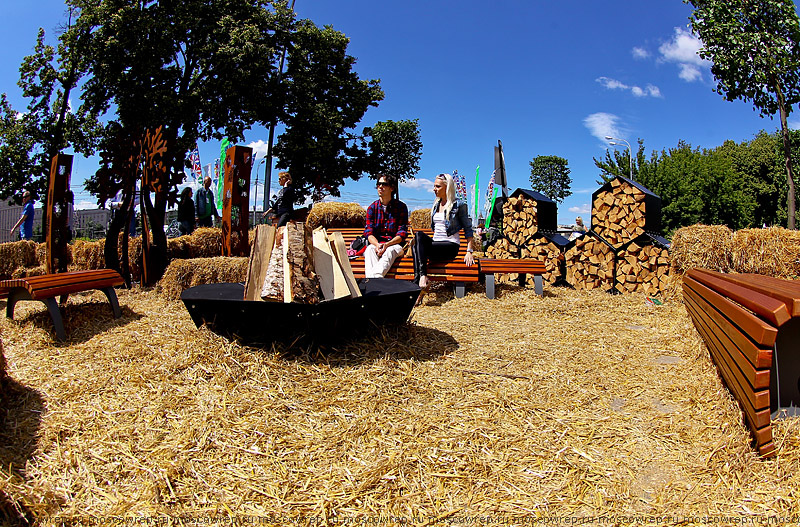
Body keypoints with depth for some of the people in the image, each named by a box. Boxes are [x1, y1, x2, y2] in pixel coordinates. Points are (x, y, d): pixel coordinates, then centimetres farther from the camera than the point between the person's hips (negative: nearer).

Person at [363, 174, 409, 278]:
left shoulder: (401, 207, 4)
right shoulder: (372, 207, 10)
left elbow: (402, 233, -3)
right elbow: (369, 232, 2)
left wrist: (387, 244, -20)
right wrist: (377, 245, -21)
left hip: (394, 244, -2)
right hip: (375, 243, 2)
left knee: (390, 251, -37)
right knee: (370, 250, -33)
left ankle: (375, 276, -62)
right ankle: (371, 280, -56)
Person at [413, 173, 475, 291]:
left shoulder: (459, 205, -3)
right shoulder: (436, 205, 17)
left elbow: (468, 229, -4)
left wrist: (469, 251, -12)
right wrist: (419, 240, 15)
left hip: (451, 246, -6)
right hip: (436, 242, 6)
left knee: (418, 246, -27)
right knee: (419, 235, -26)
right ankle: (421, 277, -38)